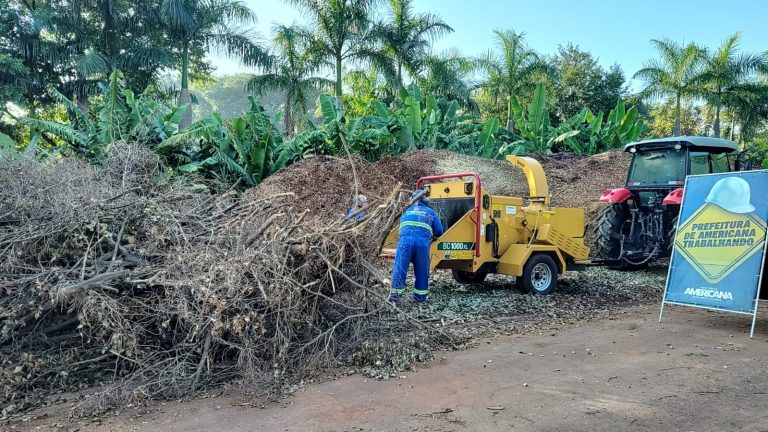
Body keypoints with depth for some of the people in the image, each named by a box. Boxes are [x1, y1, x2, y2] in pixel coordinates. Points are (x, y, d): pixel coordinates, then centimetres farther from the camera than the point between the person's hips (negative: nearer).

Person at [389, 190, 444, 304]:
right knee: (422, 270, 12)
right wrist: (432, 235, 39)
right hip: (423, 242, 0)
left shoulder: (407, 211, 29)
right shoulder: (431, 213, 24)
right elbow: (439, 231, 19)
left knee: (400, 268, 4)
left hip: (405, 240, 0)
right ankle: (420, 295, 18)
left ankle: (395, 294, 4)